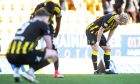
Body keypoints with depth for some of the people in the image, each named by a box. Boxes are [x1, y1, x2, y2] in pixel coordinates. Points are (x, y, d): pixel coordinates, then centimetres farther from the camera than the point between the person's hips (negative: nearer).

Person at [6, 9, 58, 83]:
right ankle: (30, 72, -7)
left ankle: (16, 70, 12)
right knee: (54, 55, 9)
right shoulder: (43, 24, 12)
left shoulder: (25, 24, 30)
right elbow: (49, 46, 9)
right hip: (23, 55, -7)